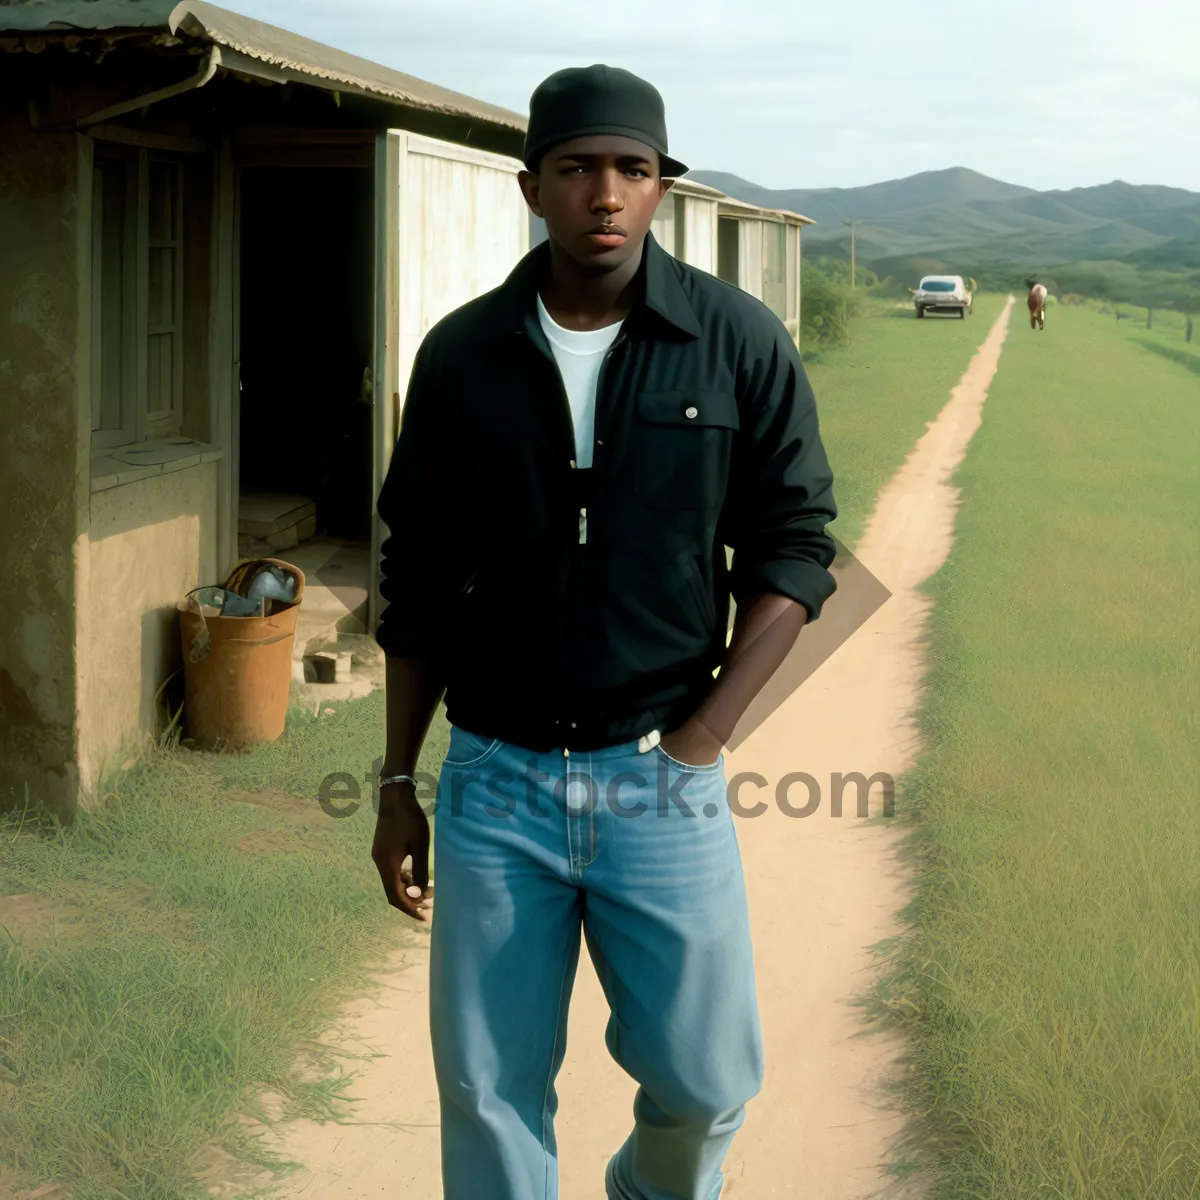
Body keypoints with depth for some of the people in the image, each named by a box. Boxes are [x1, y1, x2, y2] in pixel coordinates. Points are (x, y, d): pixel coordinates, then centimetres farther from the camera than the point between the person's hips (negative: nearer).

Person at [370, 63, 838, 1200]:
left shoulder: (739, 344, -4)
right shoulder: (460, 355, 0)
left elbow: (791, 550, 0)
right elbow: (418, 582, 7)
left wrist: (702, 736, -9)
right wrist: (396, 786, 8)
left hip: (662, 781, -1)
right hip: (491, 780, 1)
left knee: (706, 1078, 7)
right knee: (487, 1093, 9)